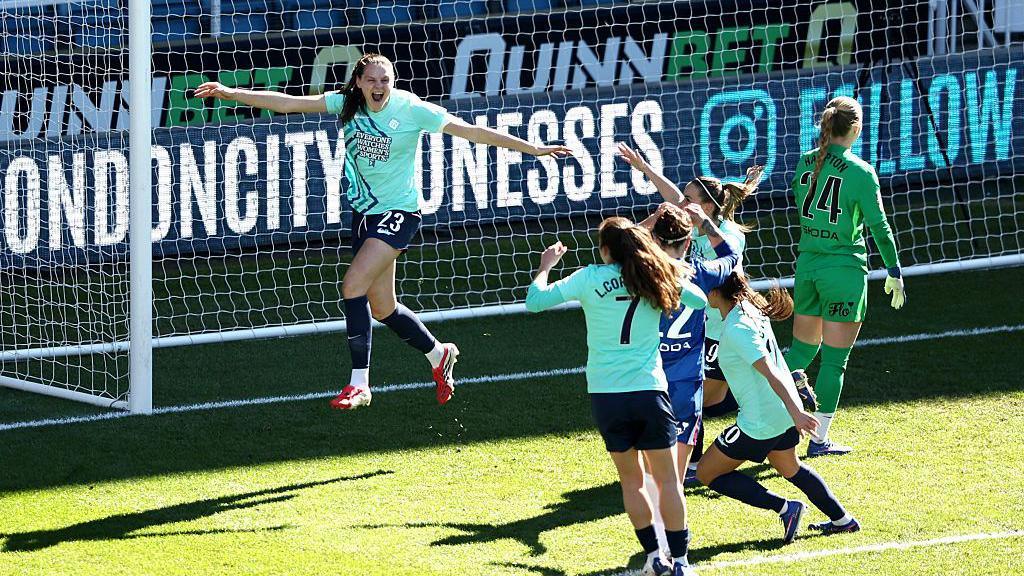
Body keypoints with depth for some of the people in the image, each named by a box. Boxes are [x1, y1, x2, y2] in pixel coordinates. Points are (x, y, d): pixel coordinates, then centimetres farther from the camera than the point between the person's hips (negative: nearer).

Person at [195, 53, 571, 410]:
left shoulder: (412, 110, -14)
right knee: (382, 308, 11)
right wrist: (230, 93, -14)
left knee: (353, 285, -22)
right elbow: (287, 103, -6)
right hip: (364, 214, 6)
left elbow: (471, 131, -12)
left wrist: (533, 149, -14)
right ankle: (438, 354, 38)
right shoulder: (346, 104, -3)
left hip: (399, 213, -6)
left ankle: (359, 384, -15)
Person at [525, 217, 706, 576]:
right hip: (650, 391, 0)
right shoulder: (657, 277, 0)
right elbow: (699, 300, 15)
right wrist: (681, 275, 31)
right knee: (667, 479, 7)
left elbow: (534, 301, -1)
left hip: (606, 395, 0)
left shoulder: (589, 278, -5)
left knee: (631, 480, 12)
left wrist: (546, 265, 16)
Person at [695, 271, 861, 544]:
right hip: (784, 415, 10)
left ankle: (785, 508, 0)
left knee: (707, 473, 4)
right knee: (790, 469, 34)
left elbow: (770, 372, -33)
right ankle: (843, 519, 41)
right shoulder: (751, 308, 1)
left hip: (759, 423, -10)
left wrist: (795, 412, -36)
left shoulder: (736, 329, -25)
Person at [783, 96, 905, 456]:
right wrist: (894, 271, -1)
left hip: (807, 263, 5)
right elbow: (879, 226, -10)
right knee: (834, 359, 3)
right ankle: (819, 440, 6)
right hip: (844, 268, -5)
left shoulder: (806, 162, 3)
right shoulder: (860, 172, -13)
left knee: (801, 349, 18)